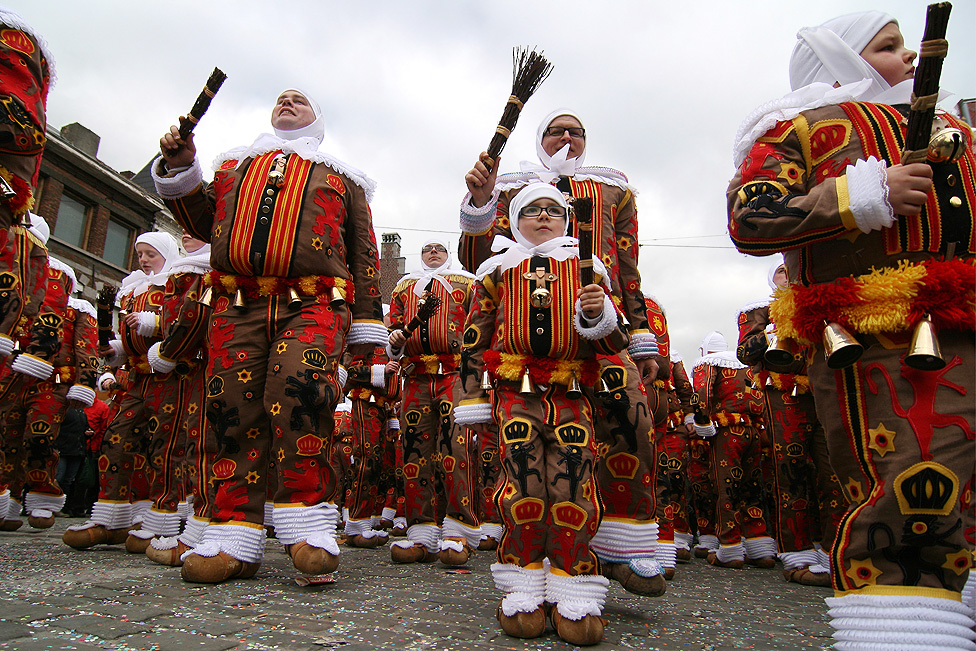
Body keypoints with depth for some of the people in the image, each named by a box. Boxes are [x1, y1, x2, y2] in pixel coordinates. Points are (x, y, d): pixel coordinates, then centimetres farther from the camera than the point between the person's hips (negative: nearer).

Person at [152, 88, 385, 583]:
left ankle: (309, 528, -20)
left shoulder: (339, 176, 23)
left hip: (313, 304, -3)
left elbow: (364, 253, 16)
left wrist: (366, 326, 7)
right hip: (236, 306, 3)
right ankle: (234, 540, 4)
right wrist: (179, 169, 11)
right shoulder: (234, 164, 31)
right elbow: (204, 222, 28)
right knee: (233, 408, -5)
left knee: (299, 386, -27)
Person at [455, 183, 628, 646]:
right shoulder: (497, 269, 16)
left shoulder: (587, 267, 16)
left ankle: (575, 596, 2)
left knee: (573, 481, -9)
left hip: (573, 393, 1)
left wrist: (600, 313, -13)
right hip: (514, 391, 0)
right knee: (522, 479, -9)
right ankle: (523, 593, 5)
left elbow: (613, 341, 11)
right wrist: (471, 400, 9)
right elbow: (474, 337, 15)